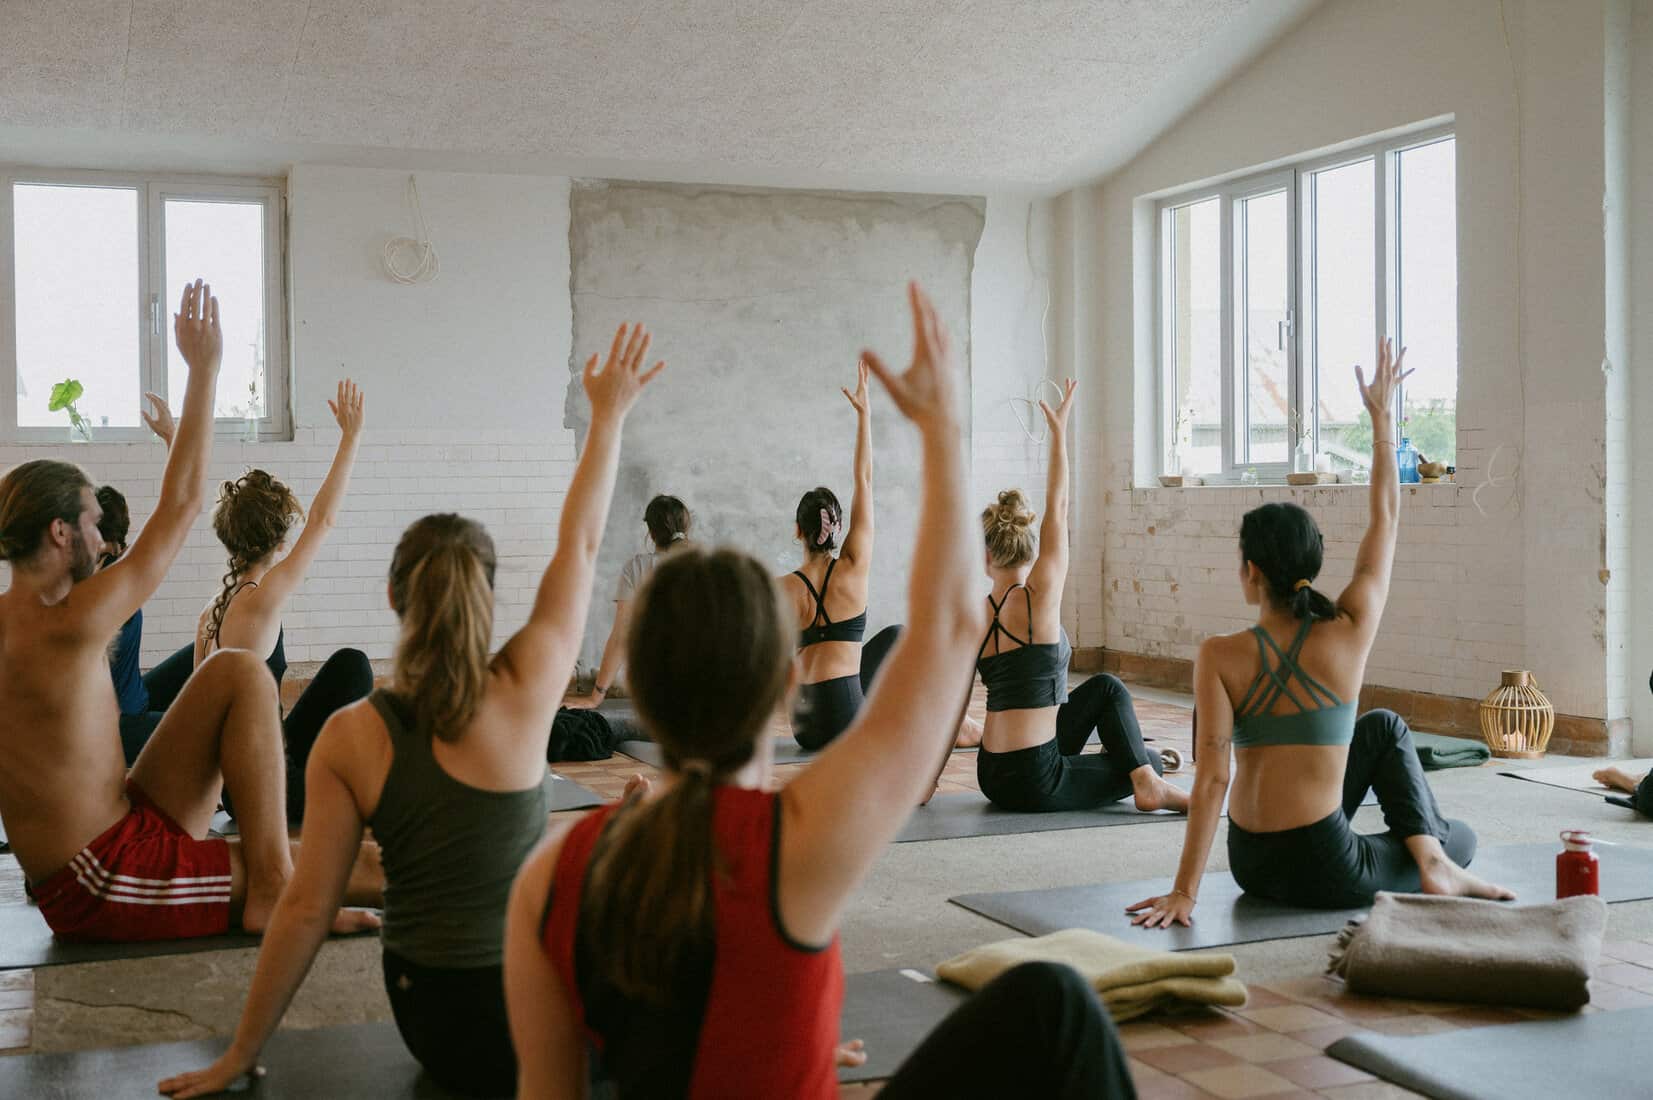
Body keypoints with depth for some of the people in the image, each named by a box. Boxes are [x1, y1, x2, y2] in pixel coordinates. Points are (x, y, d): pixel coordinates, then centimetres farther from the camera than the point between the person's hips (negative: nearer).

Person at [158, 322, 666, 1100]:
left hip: (433, 1024, 3)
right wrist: (609, 415, 10)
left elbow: (305, 907, -6)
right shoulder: (523, 693, -13)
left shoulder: (351, 738, -8)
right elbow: (580, 544, -2)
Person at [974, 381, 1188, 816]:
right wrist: (1059, 430, 2)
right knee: (1150, 762, 18)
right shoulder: (1039, 599, -14)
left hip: (992, 776, 7)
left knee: (1106, 689, 22)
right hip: (1032, 784, -7)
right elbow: (1056, 509, -8)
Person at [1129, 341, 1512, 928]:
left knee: (1385, 729, 25)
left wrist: (1184, 890, -15)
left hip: (1252, 867, 2)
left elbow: (1211, 777, -17)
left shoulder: (1219, 656, -12)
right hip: (1324, 874, -2)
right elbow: (1385, 520, 3)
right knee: (1460, 837, 31)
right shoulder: (1349, 633, -10)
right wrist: (1382, 418, 13)